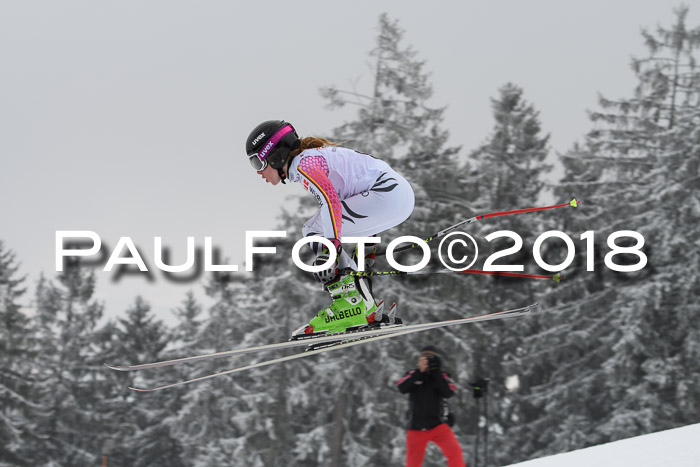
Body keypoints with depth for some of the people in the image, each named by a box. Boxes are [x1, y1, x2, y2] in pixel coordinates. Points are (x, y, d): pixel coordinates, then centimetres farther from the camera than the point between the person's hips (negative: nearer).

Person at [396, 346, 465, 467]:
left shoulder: (442, 376, 4)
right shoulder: (412, 375, 5)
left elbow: (448, 393, -14)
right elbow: (402, 388, -14)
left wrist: (435, 371, -18)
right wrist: (419, 372, -23)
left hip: (438, 426, -1)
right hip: (416, 428, 1)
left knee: (454, 451, -23)